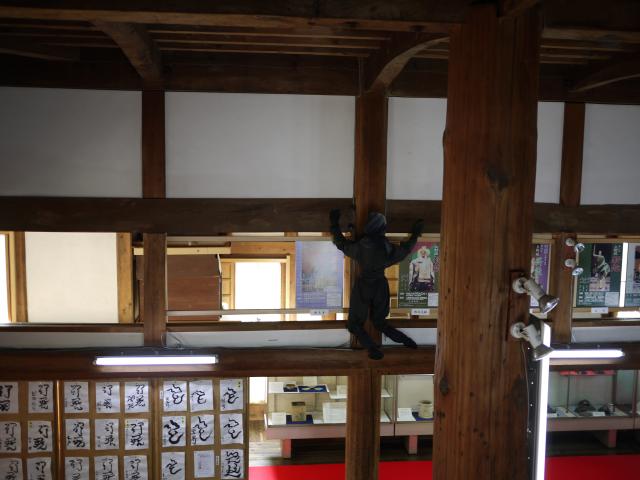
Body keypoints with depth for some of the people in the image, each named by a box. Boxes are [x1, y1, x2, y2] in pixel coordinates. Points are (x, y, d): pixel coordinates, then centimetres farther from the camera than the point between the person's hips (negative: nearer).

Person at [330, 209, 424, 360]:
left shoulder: (360, 247, -16)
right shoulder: (389, 248, -9)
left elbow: (341, 244, 0)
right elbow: (405, 250, 11)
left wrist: (335, 224, 11)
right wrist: (415, 234, 26)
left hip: (363, 287, -4)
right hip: (381, 286, 4)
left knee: (354, 324, 8)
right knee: (379, 322, 21)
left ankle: (373, 349, -12)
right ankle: (405, 340, 5)